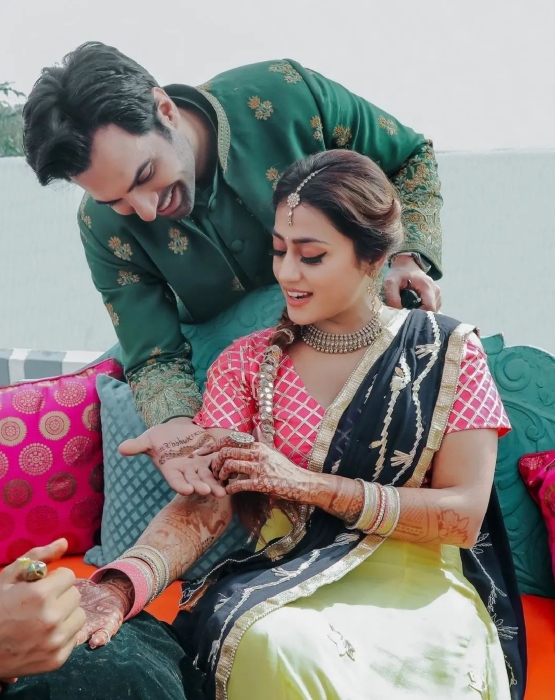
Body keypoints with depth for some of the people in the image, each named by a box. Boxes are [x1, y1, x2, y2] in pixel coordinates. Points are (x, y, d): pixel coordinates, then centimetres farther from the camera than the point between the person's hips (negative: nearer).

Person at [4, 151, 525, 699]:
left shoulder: (447, 353, 1)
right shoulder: (246, 364, 5)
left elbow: (463, 515, -7)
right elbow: (204, 507, -7)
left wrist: (307, 483, -16)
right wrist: (120, 586, -28)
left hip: (414, 591, -1)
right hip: (282, 584, 2)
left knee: (304, 644, -35)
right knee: (268, 642, -35)